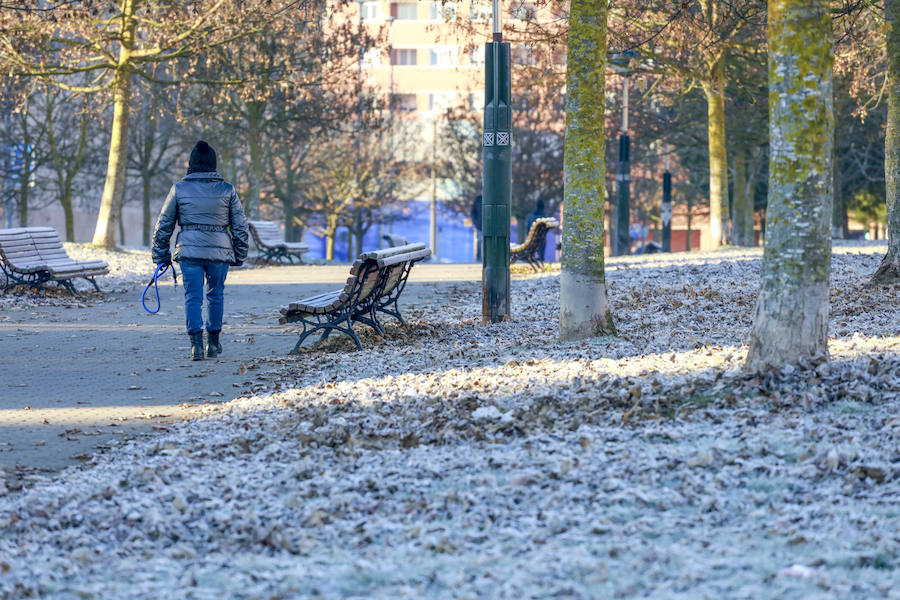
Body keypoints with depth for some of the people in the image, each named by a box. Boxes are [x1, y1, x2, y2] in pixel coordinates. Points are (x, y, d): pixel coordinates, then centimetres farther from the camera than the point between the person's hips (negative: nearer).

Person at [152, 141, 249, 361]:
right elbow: (240, 227, 6)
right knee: (216, 295, 16)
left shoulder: (179, 189, 1)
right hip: (220, 251, 1)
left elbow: (164, 225, 6)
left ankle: (196, 344, -10)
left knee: (193, 296, 2)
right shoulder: (227, 190, 2)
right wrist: (239, 256, 17)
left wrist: (161, 255, 15)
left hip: (189, 251, -1)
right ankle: (213, 343, 23)